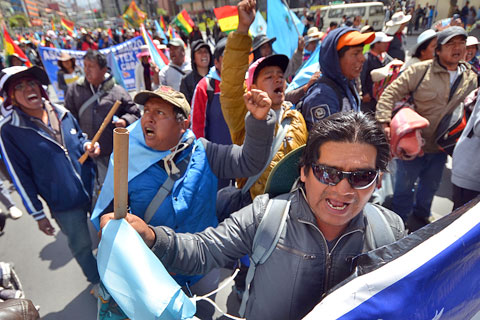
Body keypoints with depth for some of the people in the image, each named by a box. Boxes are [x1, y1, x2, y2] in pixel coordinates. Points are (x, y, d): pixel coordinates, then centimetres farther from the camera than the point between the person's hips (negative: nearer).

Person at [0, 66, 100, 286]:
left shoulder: (61, 113, 0)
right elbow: (21, 177, -8)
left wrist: (87, 146, -10)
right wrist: (38, 214, -5)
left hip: (93, 189, 4)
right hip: (64, 204, -4)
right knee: (81, 246, 14)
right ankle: (96, 280, 43)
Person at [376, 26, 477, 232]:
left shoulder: (471, 78, 4)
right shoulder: (421, 70, -13)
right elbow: (391, 94, -16)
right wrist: (384, 124, -28)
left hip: (439, 147, 6)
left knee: (430, 187, 23)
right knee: (404, 186, 8)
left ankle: (420, 219, 48)